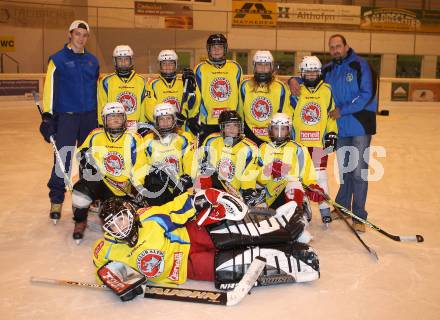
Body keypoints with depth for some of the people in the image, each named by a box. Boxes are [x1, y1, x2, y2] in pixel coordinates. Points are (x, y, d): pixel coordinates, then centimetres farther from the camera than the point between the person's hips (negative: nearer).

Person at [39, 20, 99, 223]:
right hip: (66, 116, -4)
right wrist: (47, 116, -11)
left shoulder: (92, 61, 13)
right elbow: (50, 88, -5)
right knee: (63, 159, -9)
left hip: (89, 117, 4)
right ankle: (56, 201, 3)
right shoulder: (58, 59, -1)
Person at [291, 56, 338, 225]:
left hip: (320, 141, -1)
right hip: (300, 141, 1)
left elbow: (331, 115, 7)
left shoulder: (327, 91, 3)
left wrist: (332, 133, 0)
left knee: (320, 174, 0)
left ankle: (324, 208, 11)